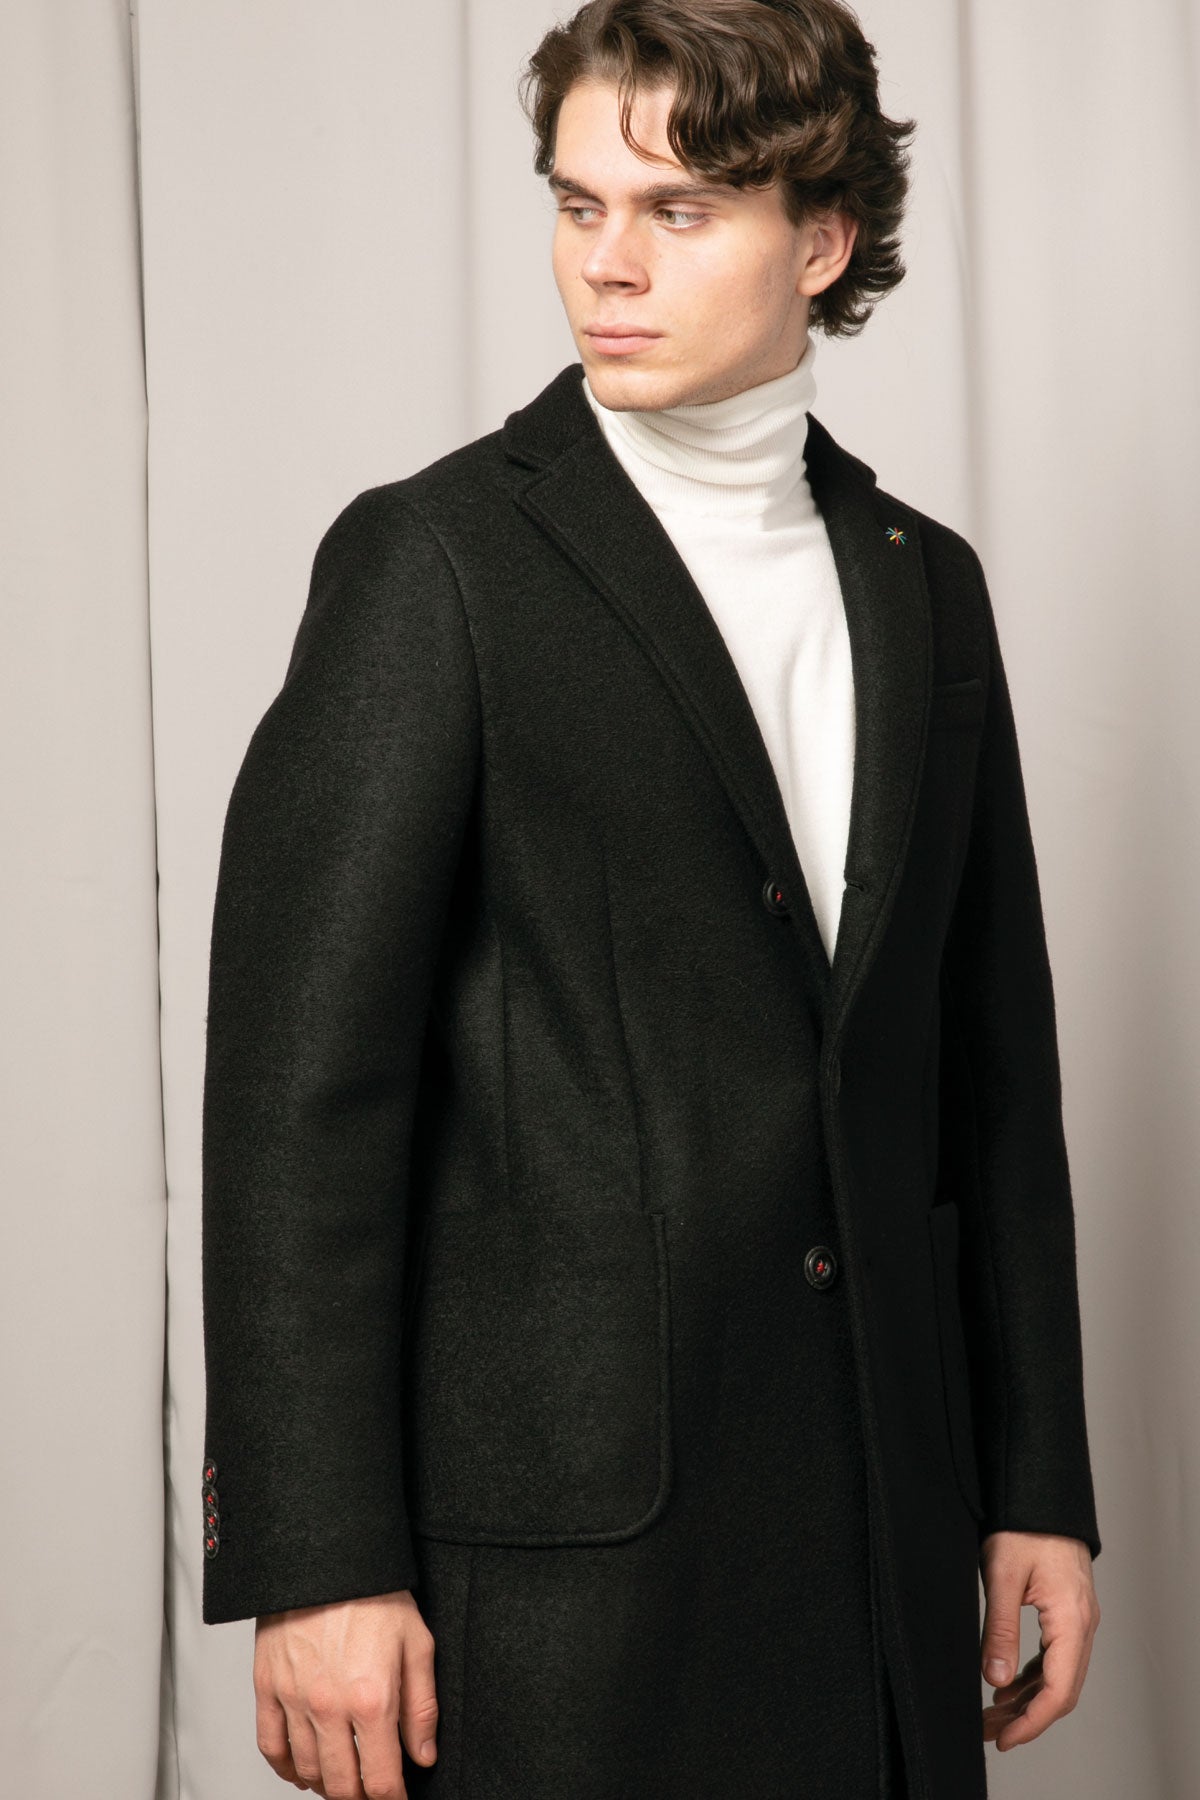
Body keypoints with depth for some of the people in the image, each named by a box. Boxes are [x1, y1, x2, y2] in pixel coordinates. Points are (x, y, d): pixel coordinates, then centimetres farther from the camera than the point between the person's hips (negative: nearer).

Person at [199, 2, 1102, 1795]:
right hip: (560, 1540, -5)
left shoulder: (926, 584, 11)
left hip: (887, 1514, 5)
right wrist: (317, 1563, -14)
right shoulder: (435, 560, -6)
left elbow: (995, 1067, 13)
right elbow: (301, 1078, -10)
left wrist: (1040, 1485, 11)